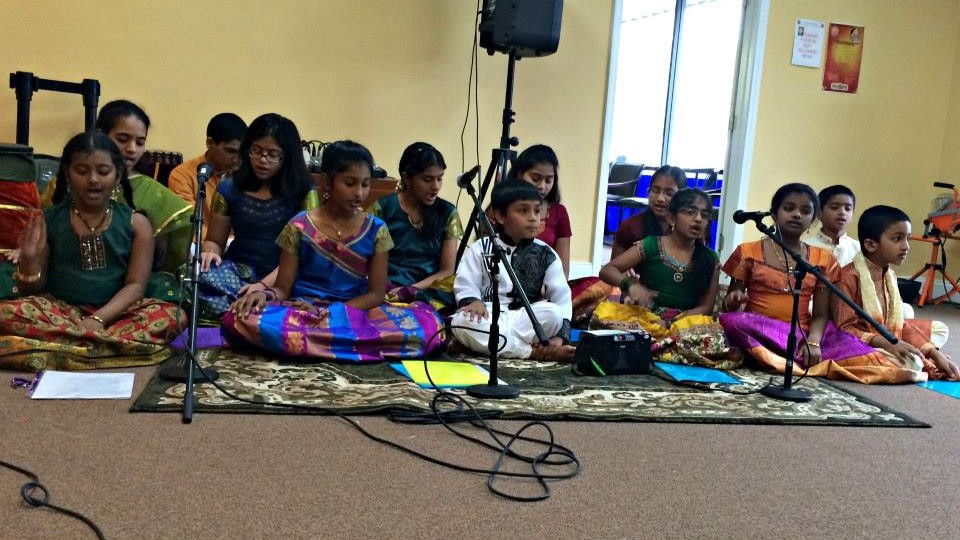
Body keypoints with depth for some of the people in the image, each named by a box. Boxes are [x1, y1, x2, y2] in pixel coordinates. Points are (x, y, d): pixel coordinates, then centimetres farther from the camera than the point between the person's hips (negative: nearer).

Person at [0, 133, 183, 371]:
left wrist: (98, 319, -22)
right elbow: (31, 293, 8)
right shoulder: (46, 222, 4)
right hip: (59, 311, 0)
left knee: (172, 316, -29)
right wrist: (29, 260, -14)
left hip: (114, 313, 0)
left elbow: (135, 286, -5)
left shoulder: (136, 223, 3)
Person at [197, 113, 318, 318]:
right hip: (240, 274, 3)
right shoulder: (229, 189, 9)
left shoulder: (304, 193, 2)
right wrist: (210, 253, -11)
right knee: (198, 273, -31)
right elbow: (214, 240, 15)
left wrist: (265, 284, -19)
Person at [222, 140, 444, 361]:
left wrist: (330, 313, -15)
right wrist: (265, 295, -21)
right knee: (238, 319, -33)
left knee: (430, 323, -27)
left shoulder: (376, 230, 5)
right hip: (302, 313, -1)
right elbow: (283, 289, 4)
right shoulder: (299, 228, 2)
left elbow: (376, 293, 1)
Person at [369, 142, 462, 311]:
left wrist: (409, 290, -11)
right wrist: (386, 289, -16)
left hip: (431, 292, 2)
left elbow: (447, 271, 4)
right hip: (389, 291, -2)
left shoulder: (447, 212, 6)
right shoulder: (382, 209, 1)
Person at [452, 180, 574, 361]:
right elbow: (465, 286, 3)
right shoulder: (481, 249, 4)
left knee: (552, 313, -31)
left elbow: (561, 298, 1)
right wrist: (474, 301, -22)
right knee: (461, 321, -34)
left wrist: (559, 336, -14)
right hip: (489, 320, 0)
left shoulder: (547, 255, 6)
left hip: (527, 320, 1)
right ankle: (533, 351, -29)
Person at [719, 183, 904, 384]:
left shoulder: (823, 259, 11)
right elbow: (731, 306, 6)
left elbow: (821, 314, 6)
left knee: (869, 359, -20)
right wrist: (734, 301, -19)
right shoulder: (749, 252, 5)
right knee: (732, 321, -37)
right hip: (759, 331, -1)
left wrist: (813, 341, -14)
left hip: (802, 334, 2)